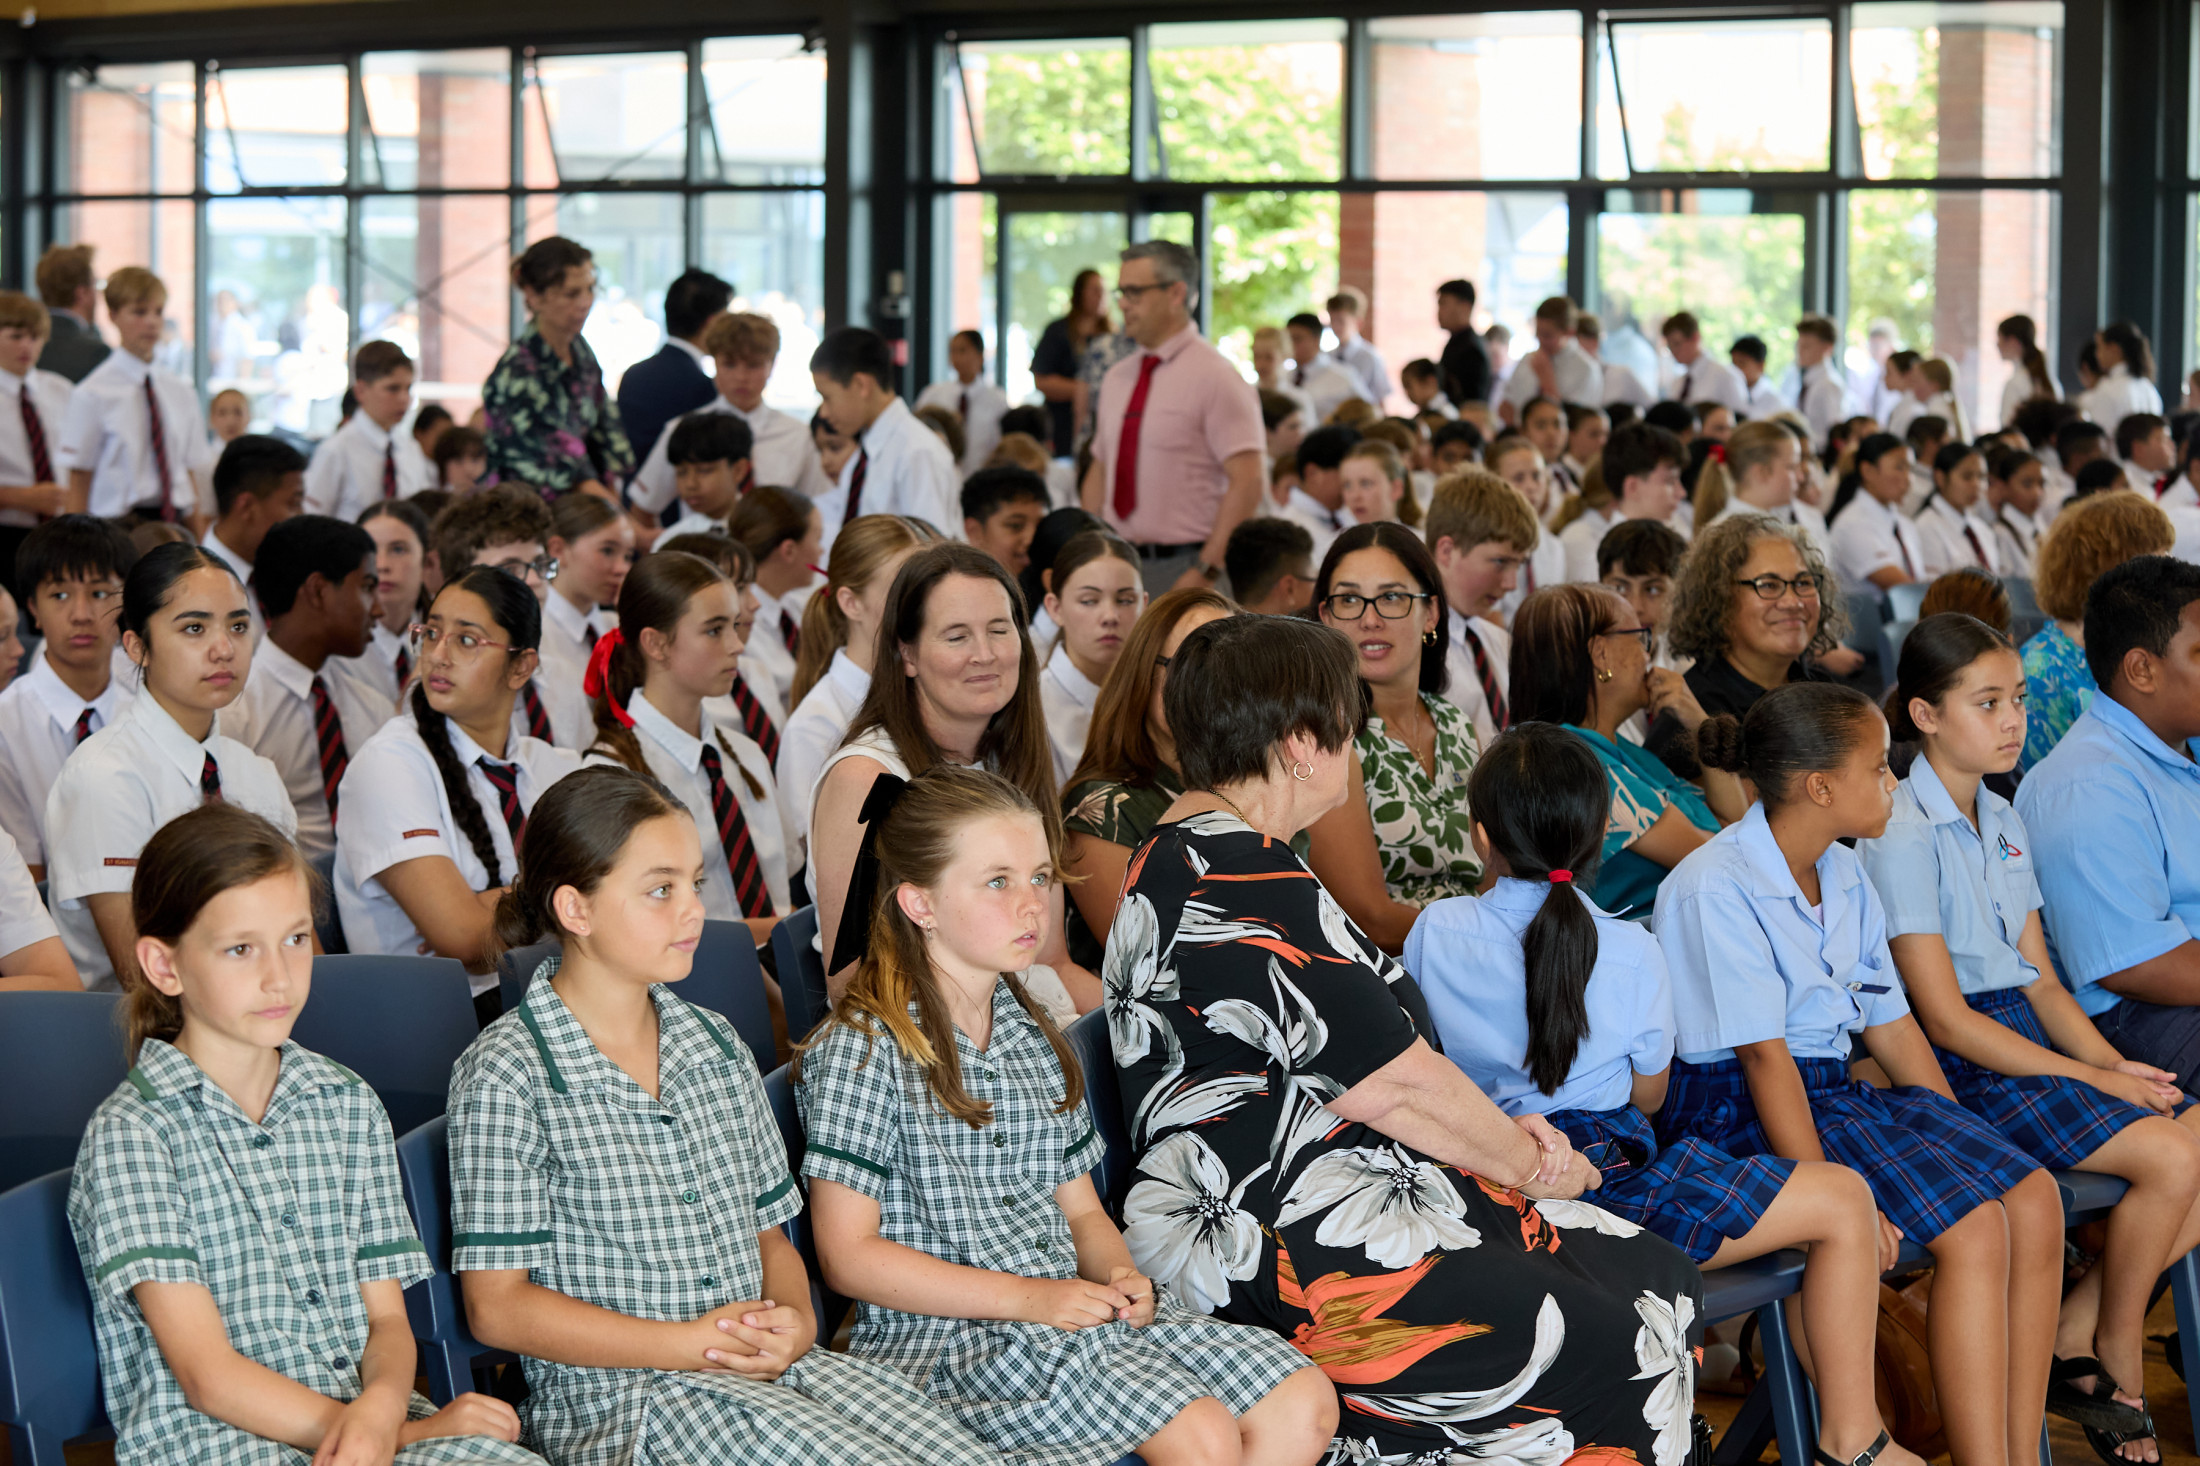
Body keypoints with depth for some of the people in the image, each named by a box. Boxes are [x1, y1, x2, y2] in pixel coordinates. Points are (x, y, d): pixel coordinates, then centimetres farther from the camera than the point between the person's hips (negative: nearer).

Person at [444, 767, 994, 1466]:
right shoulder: (506, 1074, -4)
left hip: (765, 1361, 6)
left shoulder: (716, 1045, 16)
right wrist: (688, 1345, -13)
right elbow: (497, 1308, -7)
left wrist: (795, 1319, -3)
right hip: (614, 1397, -6)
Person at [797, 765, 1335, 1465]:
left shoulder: (1034, 1039, 17)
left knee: (1305, 1406, -10)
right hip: (948, 1334, -8)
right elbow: (848, 1255, -11)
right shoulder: (863, 1049, -7)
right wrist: (1025, 1298, -16)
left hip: (1076, 1299, 8)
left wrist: (1120, 1274, -4)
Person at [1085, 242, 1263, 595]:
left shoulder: (1214, 377, -7)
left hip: (1184, 566, -6)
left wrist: (1206, 572, -19)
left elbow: (1246, 483, -14)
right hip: (1116, 562, 6)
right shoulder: (1119, 377, 15)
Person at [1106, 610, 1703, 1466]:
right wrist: (1531, 1163, 2)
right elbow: (1399, 1086, -15)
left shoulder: (1184, 857, 16)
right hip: (1280, 1259, -12)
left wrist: (1510, 1139, 5)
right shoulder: (1244, 889, -19)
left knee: (1659, 1276, 4)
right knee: (1619, 1360, -19)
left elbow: (1361, 1062, 18)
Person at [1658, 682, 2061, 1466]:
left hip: (1836, 1092, 9)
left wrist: (1962, 1141, 9)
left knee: (2033, 1199, -12)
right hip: (1738, 1115, -8)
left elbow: (1891, 1025, 17)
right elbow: (1764, 1056, -19)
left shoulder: (1844, 878, 13)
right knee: (1972, 1226, -24)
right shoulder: (1714, 888, -14)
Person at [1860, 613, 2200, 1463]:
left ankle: (2073, 1342, -1)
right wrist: (2092, 1078, -16)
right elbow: (1946, 1017, -14)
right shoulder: (1904, 836, -11)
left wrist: (2118, 1064, -2)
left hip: (2028, 1039, 8)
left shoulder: (2002, 824, 16)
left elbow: (2040, 980, 16)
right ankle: (2116, 1366, -2)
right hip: (1960, 1072, -8)